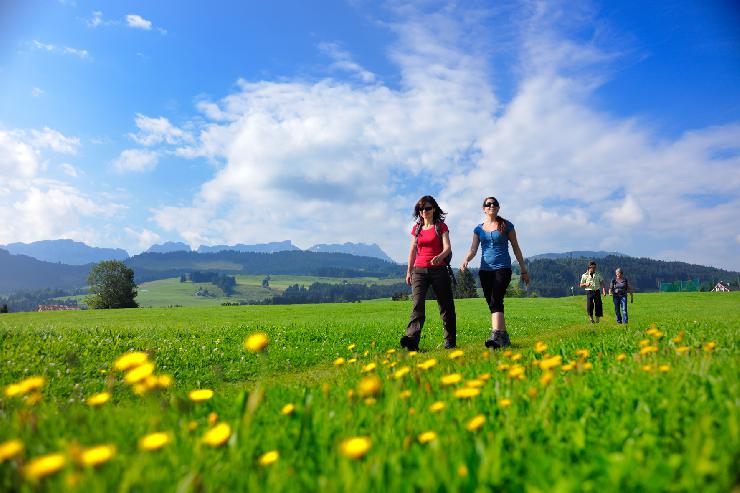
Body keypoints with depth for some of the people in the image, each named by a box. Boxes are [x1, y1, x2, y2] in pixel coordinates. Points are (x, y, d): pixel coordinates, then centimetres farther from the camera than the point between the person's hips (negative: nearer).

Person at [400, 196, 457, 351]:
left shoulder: (441, 226, 4)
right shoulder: (416, 228, 14)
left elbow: (447, 248, -8)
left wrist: (440, 256, -30)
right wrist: (409, 271, 16)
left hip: (439, 270, -2)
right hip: (419, 270, 2)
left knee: (446, 306, 3)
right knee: (417, 304, -15)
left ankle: (450, 342, 15)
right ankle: (412, 339, -28)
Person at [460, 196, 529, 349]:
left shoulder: (506, 225, 5)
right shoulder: (479, 229, 12)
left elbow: (516, 248, 9)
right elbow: (473, 249, 3)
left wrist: (523, 269, 9)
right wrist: (466, 260, -19)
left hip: (503, 268, -4)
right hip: (485, 270, 4)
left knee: (495, 301, -21)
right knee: (492, 304, 5)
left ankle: (496, 336, -31)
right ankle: (504, 337, 16)